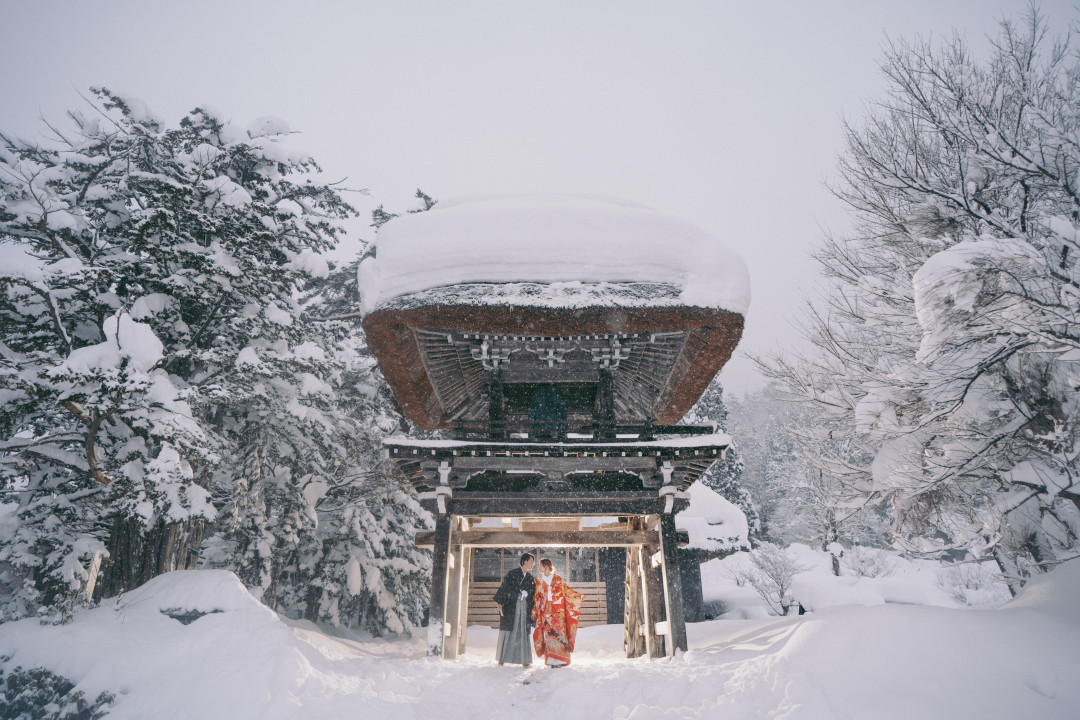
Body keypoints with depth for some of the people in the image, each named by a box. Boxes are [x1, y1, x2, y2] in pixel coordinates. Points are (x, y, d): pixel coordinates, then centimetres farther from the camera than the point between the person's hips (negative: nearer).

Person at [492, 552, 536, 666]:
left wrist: (532, 610, 11)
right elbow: (503, 588, -6)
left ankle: (524, 659, 6)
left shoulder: (531, 578, 14)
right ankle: (502, 658, 4)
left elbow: (533, 595, 17)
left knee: (523, 632, 1)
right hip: (511, 605, -4)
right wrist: (500, 603, -13)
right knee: (507, 631, -4)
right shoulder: (512, 574, -1)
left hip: (524, 607, 4)